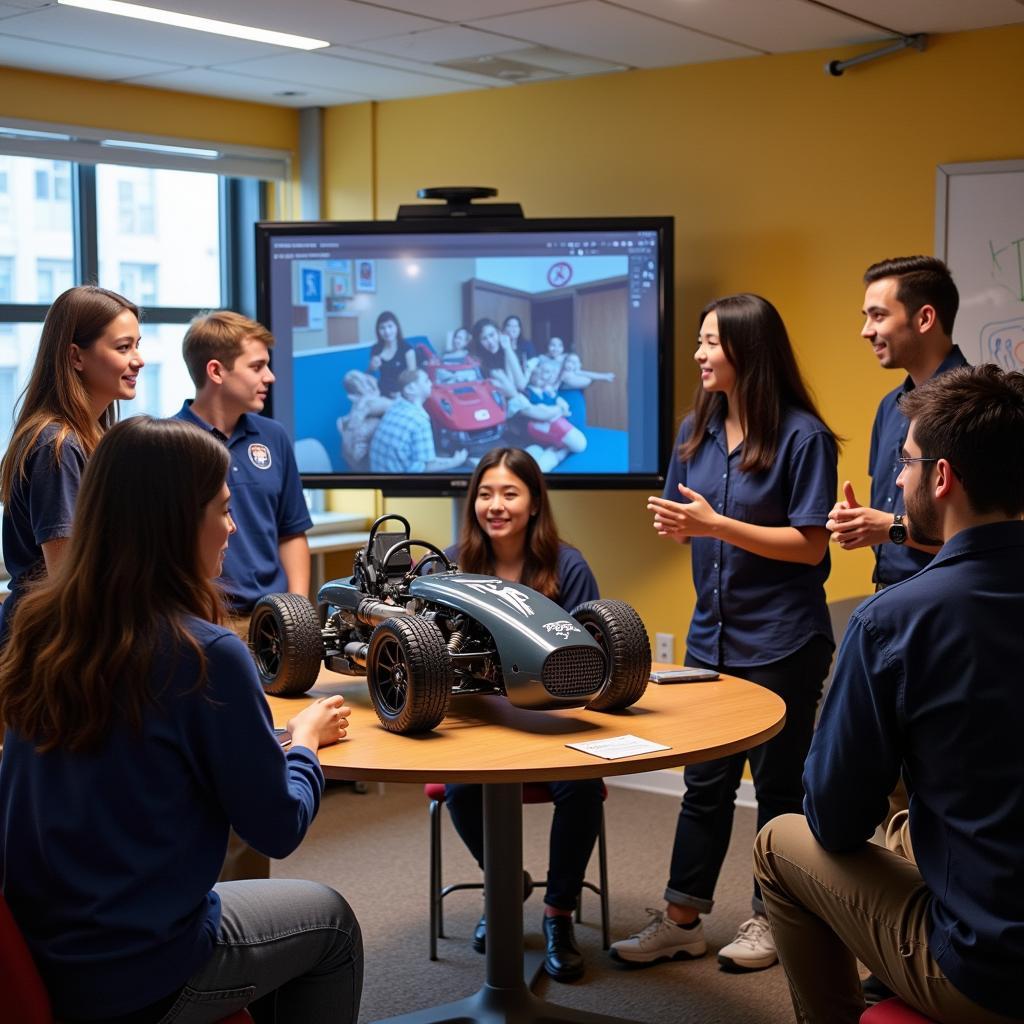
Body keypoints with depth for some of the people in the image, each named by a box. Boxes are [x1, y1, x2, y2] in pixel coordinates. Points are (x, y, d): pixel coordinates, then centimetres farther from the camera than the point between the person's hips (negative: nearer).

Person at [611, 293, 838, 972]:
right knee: (705, 782, 11)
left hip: (781, 642, -6)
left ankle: (772, 918, 23)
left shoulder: (803, 436, -13)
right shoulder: (698, 430, 7)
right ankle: (683, 921, 19)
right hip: (713, 637, 6)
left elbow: (809, 546, -16)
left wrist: (717, 526, -22)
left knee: (777, 782, 8)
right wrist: (677, 526, -9)